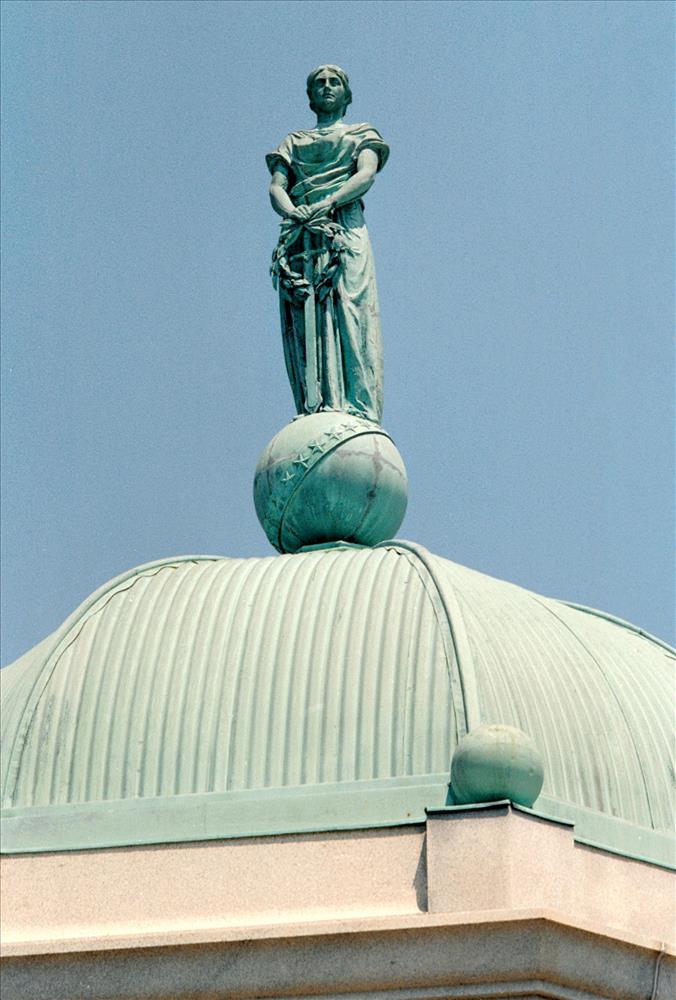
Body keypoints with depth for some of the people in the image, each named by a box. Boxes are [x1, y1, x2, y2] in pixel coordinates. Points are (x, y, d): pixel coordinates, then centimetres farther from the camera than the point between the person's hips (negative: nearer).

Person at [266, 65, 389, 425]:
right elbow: (276, 186, 12)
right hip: (300, 235, 3)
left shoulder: (361, 135, 21)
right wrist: (290, 210, -13)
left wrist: (328, 203, -18)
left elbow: (366, 174, 0)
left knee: (349, 316, -17)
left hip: (344, 228, -3)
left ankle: (359, 409, -27)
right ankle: (313, 411, -18)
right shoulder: (293, 142, 28)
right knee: (303, 327, -11)